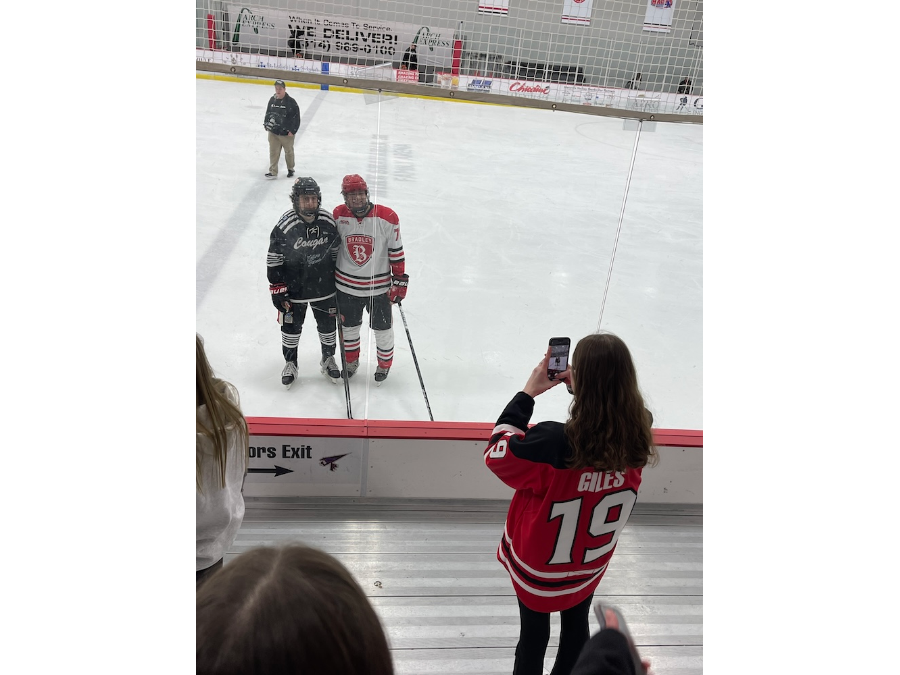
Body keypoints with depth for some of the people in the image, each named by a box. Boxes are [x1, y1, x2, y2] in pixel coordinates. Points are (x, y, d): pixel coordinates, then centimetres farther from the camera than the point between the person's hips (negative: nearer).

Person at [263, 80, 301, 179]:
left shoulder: (291, 102, -13)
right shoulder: (272, 100, 3)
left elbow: (296, 117, -12)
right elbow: (268, 112, 16)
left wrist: (292, 130, -16)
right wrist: (266, 123, 5)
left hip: (286, 133, -4)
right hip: (273, 132, 4)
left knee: (289, 152, 13)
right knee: (273, 152, 5)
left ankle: (290, 169, 33)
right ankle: (273, 171, 12)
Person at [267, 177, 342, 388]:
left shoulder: (329, 221, -9)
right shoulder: (285, 225, -19)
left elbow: (336, 251, 5)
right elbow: (273, 260, -11)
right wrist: (277, 289, -10)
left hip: (324, 287, 3)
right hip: (293, 289, -2)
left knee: (327, 325, 16)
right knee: (291, 327, 12)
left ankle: (328, 359, 39)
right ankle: (290, 364, 34)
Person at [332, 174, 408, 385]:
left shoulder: (387, 218, -15)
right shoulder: (338, 216, -8)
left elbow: (396, 252, -6)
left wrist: (399, 280, -6)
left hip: (379, 287, -2)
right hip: (346, 286, 2)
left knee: (382, 329, 13)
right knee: (349, 326, 20)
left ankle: (384, 364, 37)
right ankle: (351, 361, 45)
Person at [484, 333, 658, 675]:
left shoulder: (554, 441, -38)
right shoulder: (637, 435, -24)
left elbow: (497, 454, -20)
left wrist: (527, 393, -18)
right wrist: (585, 387, -8)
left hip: (540, 564, -4)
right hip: (591, 560, 4)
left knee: (534, 635, 21)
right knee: (577, 626, 29)